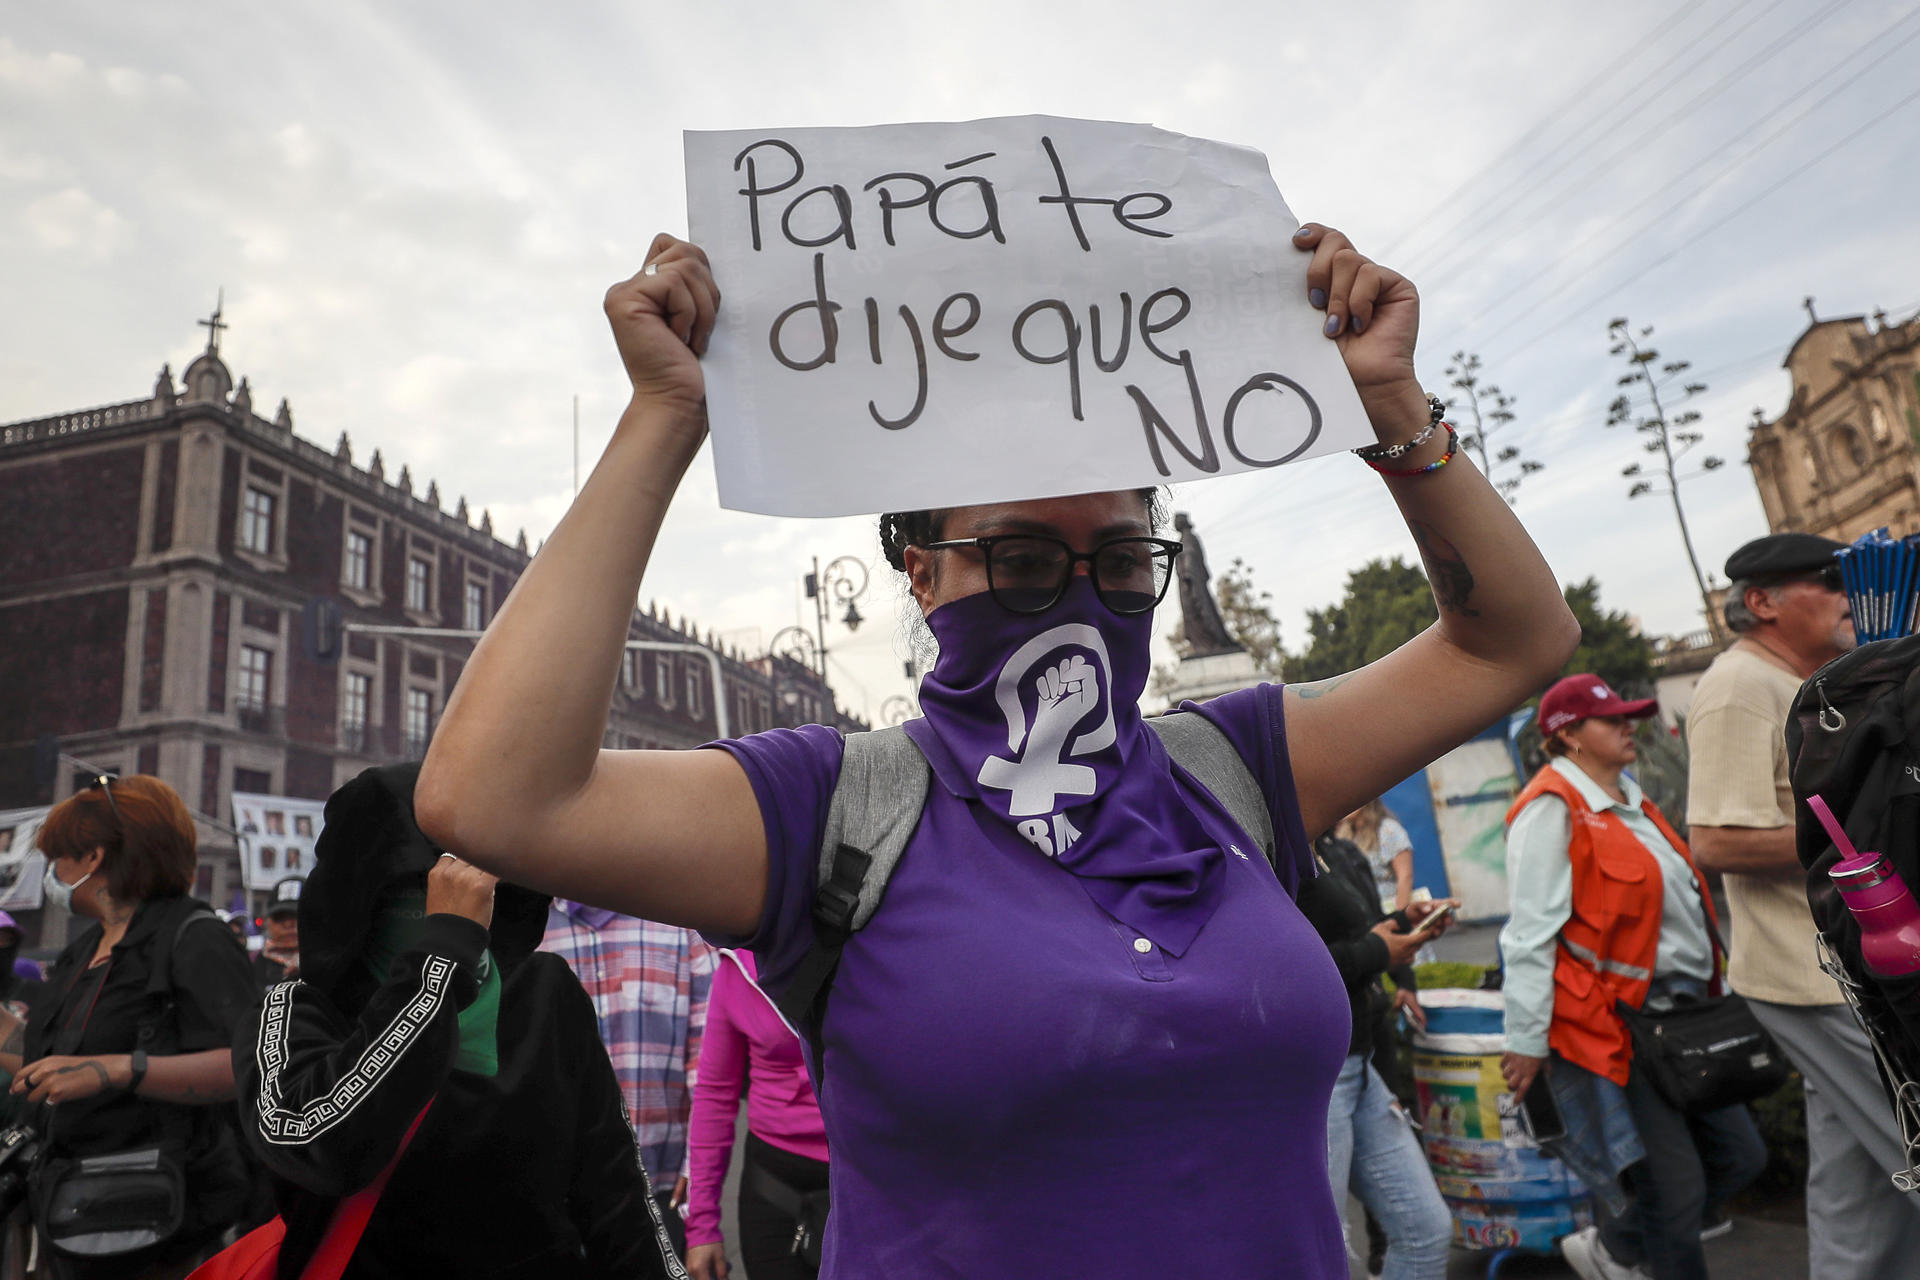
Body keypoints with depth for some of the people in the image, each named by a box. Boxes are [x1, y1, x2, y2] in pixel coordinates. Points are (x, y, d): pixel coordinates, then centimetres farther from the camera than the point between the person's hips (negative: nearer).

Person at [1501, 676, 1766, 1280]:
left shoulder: (1628, 798, 15)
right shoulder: (1552, 808, -14)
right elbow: (1530, 934, -17)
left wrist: (1709, 993, 24)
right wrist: (1527, 1041, -17)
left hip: (1674, 1015, 9)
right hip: (1608, 1027, -9)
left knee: (1738, 1156, 13)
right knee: (1676, 1189, -2)